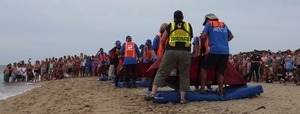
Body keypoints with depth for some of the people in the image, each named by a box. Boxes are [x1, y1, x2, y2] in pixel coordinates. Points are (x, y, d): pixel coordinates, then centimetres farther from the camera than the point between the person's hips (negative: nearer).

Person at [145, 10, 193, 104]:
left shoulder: (170, 25, 11)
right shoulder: (188, 26, 14)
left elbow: (162, 41, 11)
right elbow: (190, 39, 18)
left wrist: (165, 47, 29)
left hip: (171, 51, 0)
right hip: (185, 52, 1)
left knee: (161, 72, 4)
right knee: (184, 75, 9)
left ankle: (152, 93, -3)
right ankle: (182, 98, 5)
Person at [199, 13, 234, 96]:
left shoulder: (209, 24, 6)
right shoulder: (223, 25, 21)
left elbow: (203, 36, -5)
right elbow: (231, 36, 29)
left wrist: (201, 39, 16)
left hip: (214, 51, -5)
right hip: (225, 51, 5)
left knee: (204, 68, 7)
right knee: (220, 72, 11)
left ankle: (202, 89, 2)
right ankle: (220, 91, 9)